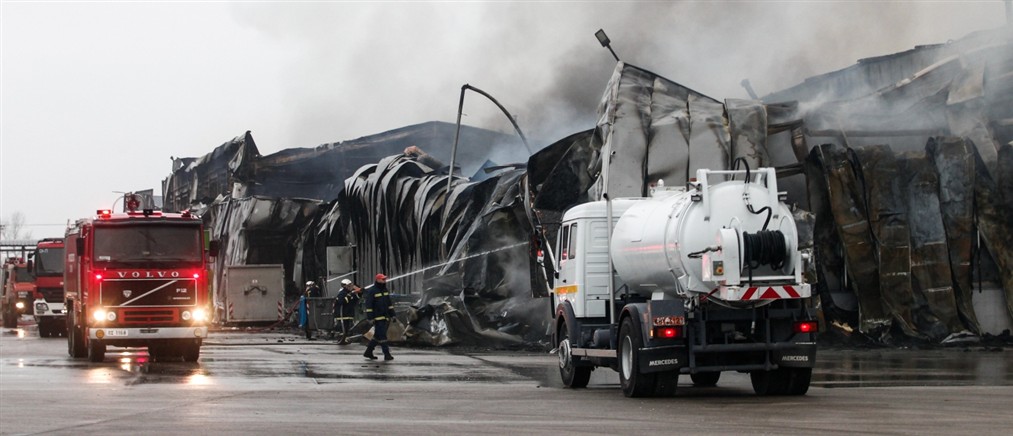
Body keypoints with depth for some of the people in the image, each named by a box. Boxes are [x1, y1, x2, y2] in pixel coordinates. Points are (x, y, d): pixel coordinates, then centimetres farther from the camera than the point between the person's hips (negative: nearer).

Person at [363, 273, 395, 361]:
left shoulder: (385, 290, 14)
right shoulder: (371, 291, -11)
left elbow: (389, 303, 20)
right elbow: (369, 305, -14)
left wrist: (392, 315, 14)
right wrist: (370, 317, -19)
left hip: (385, 317, 8)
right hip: (377, 318, -8)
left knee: (377, 336, 12)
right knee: (382, 336, -9)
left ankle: (368, 352, 21)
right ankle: (387, 354, -8)